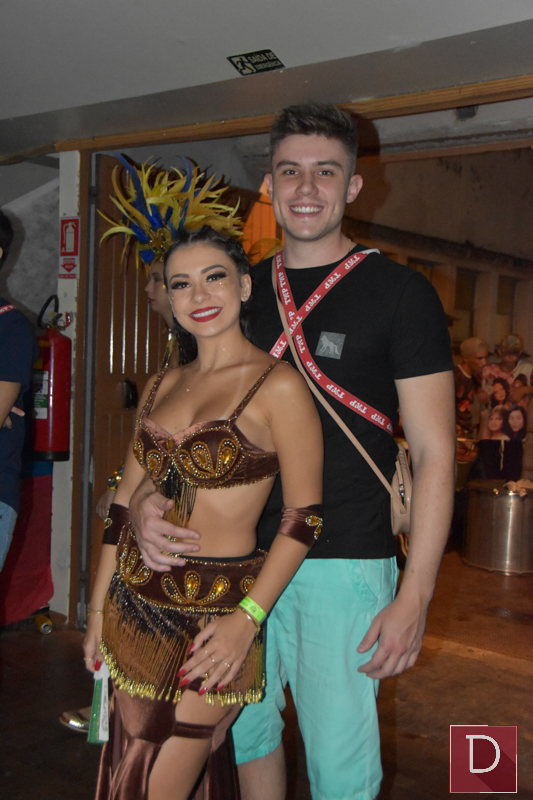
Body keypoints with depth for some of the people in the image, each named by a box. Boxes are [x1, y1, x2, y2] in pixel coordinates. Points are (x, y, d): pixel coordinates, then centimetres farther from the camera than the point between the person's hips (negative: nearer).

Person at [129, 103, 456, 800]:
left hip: (345, 564, -4)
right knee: (247, 728, 19)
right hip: (239, 555, 5)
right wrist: (145, 496, -9)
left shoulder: (399, 293, -6)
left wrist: (415, 596, -14)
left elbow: (434, 454, -8)